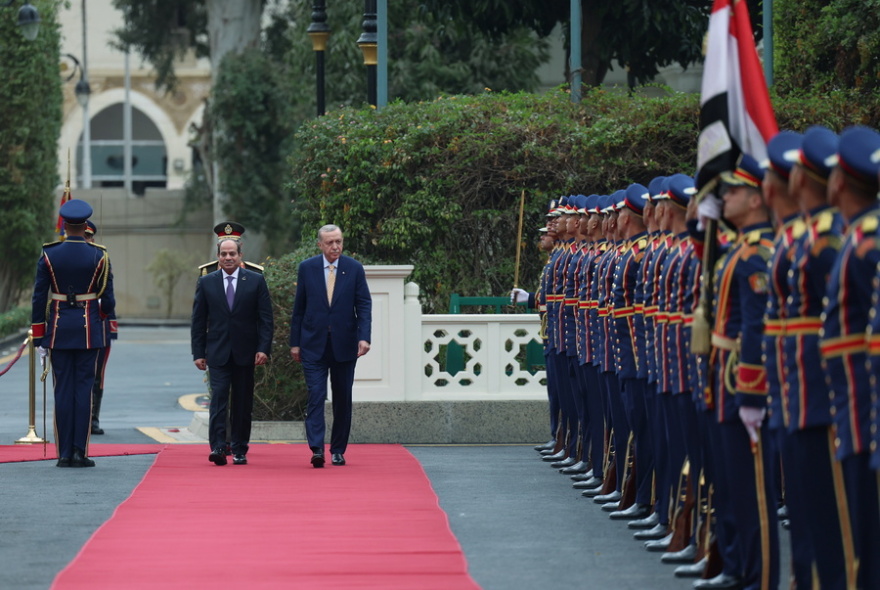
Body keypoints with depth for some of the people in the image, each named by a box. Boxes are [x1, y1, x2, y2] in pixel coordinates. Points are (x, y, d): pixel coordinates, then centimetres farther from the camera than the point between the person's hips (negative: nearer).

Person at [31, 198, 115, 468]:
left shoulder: (49, 255, -2)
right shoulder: (99, 256, -4)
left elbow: (39, 297, 0)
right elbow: (108, 300, -2)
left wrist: (38, 333, 6)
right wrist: (105, 313, 21)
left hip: (58, 329, 1)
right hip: (89, 328, -1)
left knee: (63, 389, 4)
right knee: (84, 387, 1)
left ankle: (64, 453, 2)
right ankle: (80, 451, -3)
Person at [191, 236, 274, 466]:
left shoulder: (256, 281, 3)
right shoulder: (206, 283, 6)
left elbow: (266, 318, 2)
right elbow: (198, 321, 7)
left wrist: (263, 348, -8)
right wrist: (198, 353, 1)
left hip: (245, 352, 0)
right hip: (218, 352, 0)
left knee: (242, 403, 5)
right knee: (218, 399, -11)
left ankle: (239, 451, 13)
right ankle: (218, 447, -16)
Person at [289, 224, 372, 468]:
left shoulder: (354, 269, 1)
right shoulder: (307, 268, 2)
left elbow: (364, 305, -2)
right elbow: (299, 308, 6)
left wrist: (364, 337, -16)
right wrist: (295, 342, 4)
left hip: (344, 344, 1)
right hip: (314, 345, -1)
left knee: (343, 399, 7)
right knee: (316, 396, -11)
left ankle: (338, 450, 17)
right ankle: (316, 449, -17)